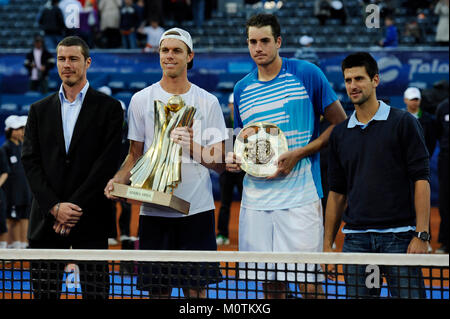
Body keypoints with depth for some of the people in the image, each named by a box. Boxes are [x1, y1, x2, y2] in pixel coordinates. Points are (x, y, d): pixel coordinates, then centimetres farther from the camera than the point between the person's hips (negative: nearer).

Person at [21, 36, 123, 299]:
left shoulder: (109, 107, 4)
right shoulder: (40, 110, 14)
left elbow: (108, 162, -5)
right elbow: (31, 162, 6)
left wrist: (75, 207, -12)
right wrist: (55, 206, -8)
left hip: (90, 220, -3)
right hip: (46, 219, 3)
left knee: (96, 293, -4)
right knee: (44, 293, 2)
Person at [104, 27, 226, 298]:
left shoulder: (208, 102, 5)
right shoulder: (142, 100, 7)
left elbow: (220, 163, 4)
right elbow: (136, 155, 13)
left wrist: (192, 147, -15)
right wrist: (118, 180, -7)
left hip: (197, 211, -1)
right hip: (154, 211, 1)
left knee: (196, 289, -3)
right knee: (158, 289, 1)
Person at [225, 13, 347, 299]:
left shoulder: (307, 74, -2)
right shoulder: (242, 89, 12)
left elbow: (340, 124, 1)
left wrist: (299, 154, -10)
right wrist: (235, 158, 3)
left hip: (299, 197, -4)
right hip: (255, 198, 4)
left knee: (308, 281, -7)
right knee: (270, 283, 5)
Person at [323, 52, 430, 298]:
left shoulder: (403, 123, 0)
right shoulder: (340, 134, 13)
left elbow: (421, 180, -4)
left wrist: (421, 235, -12)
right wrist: (327, 244, 11)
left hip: (399, 236, -4)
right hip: (355, 239, 4)